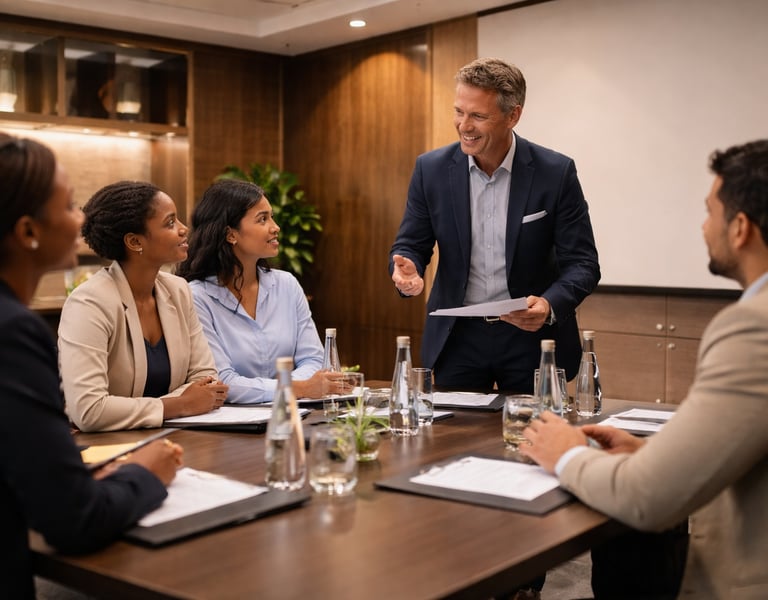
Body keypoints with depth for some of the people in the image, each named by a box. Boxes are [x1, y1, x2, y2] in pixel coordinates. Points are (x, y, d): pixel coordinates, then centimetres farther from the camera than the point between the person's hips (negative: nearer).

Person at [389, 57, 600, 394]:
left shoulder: (556, 173, -11)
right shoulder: (431, 169, -4)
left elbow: (582, 262, -8)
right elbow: (410, 245, 2)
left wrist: (550, 306, -27)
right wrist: (407, 270, -22)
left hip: (530, 338, -1)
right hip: (457, 338, 2)